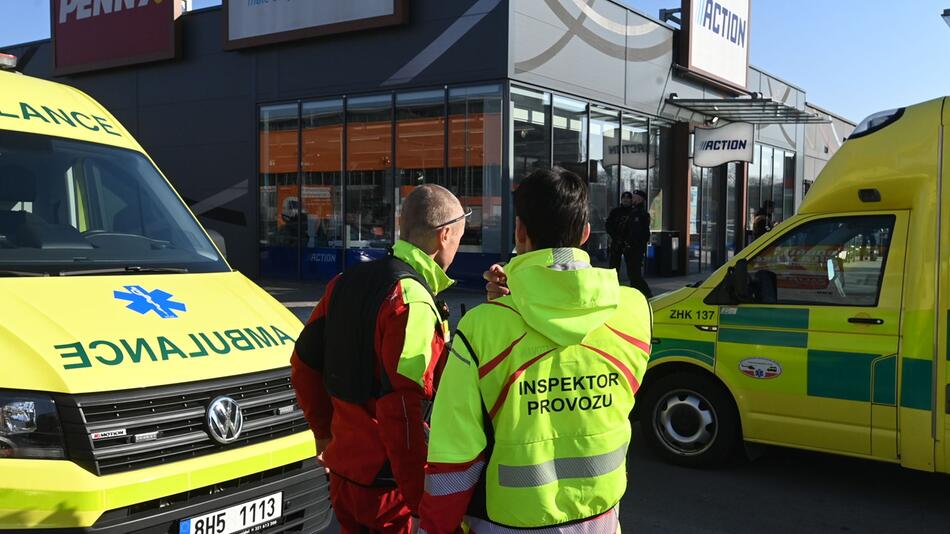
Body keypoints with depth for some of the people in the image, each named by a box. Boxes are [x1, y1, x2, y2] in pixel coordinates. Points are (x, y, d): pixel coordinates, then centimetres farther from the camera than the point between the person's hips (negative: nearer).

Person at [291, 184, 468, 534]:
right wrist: (423, 501, -20)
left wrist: (325, 432, 26)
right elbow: (401, 409, -26)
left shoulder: (347, 282, 6)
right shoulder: (413, 302, -19)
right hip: (389, 485, -8)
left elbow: (304, 366, 15)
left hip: (344, 475, 8)